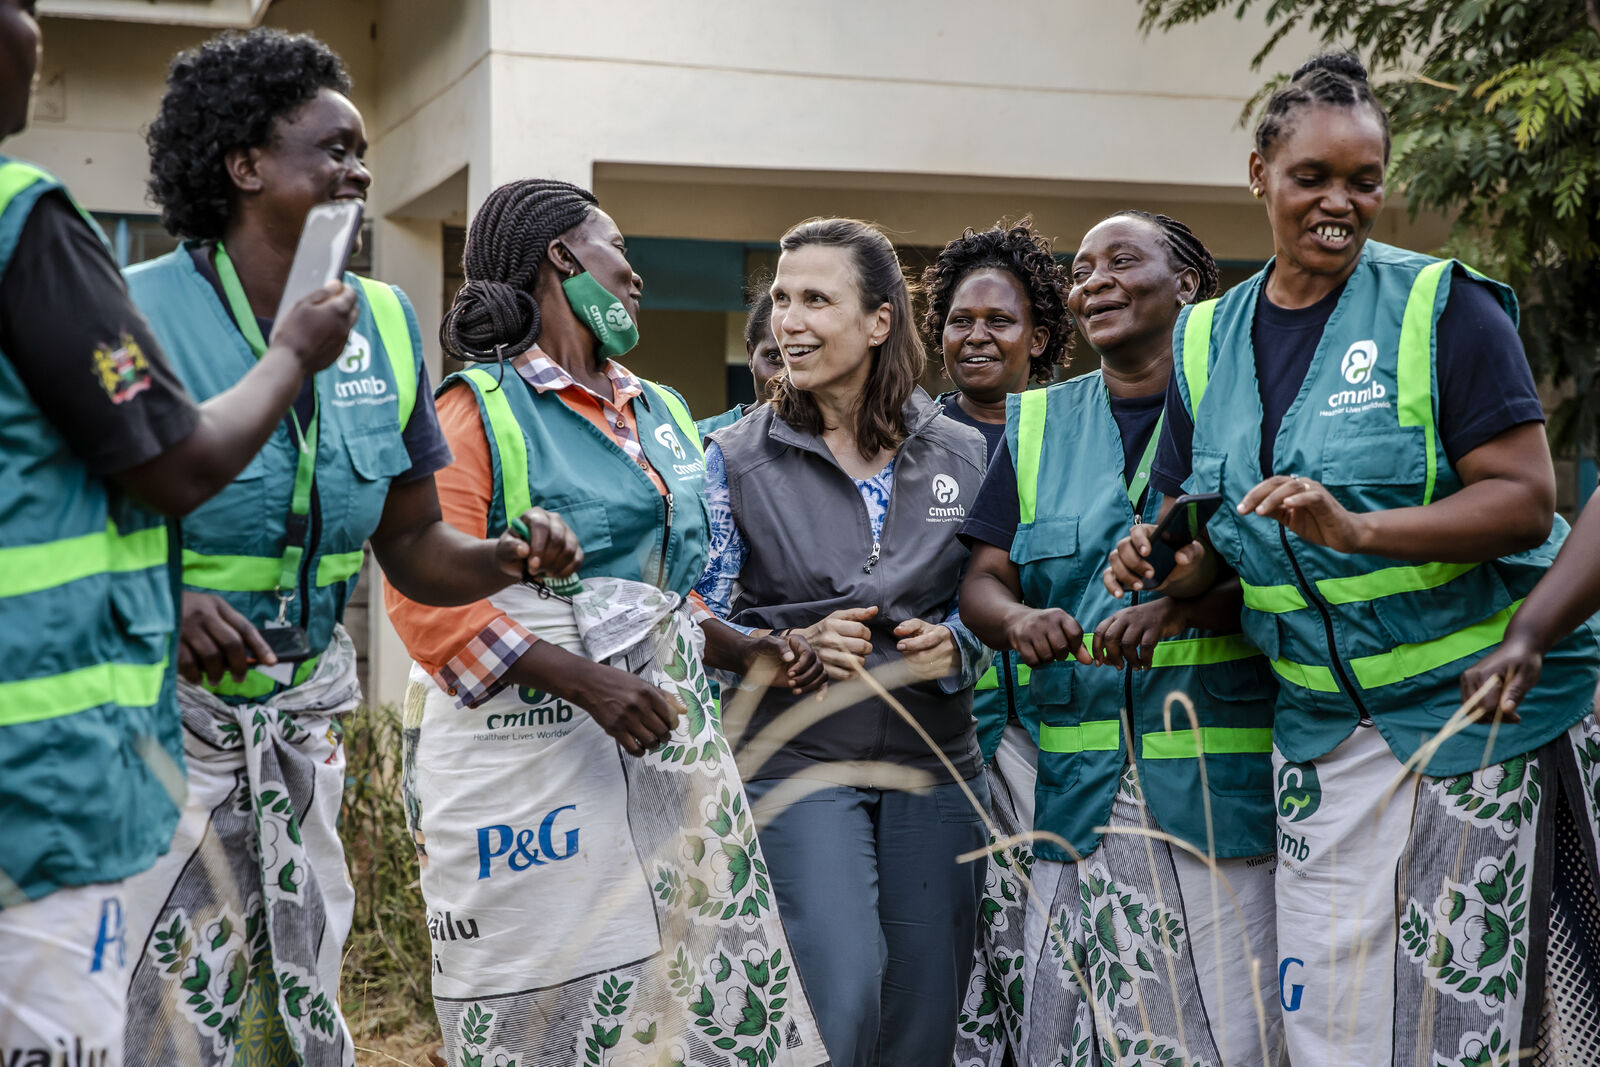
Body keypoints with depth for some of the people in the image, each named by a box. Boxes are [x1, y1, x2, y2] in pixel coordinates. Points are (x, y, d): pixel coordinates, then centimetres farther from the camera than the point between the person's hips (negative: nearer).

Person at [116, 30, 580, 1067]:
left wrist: (507, 559, -9)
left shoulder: (384, 324, 6)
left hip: (303, 720, 6)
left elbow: (410, 542, 12)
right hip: (156, 714, -5)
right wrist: (160, 607, -32)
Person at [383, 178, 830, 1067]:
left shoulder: (662, 415, 20)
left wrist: (745, 653, 8)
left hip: (669, 741, 7)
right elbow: (426, 596, -13)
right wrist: (586, 682, -22)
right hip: (531, 754, -6)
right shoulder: (480, 409, -2)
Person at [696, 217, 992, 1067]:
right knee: (840, 996, -18)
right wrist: (793, 648, -16)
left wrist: (951, 648, -7)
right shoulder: (737, 458, -1)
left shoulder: (961, 454, 5)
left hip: (934, 765, 3)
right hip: (797, 761, -3)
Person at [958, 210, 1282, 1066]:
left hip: (1222, 779, -3)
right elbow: (982, 579, 13)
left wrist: (1186, 609, -22)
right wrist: (1019, 621, -10)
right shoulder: (1038, 424, 17)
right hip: (1079, 788, 3)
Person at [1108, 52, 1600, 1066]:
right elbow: (1204, 533, 15)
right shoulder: (1207, 340, 8)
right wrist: (1160, 565, -9)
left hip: (1480, 704, -4)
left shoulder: (1442, 307, -8)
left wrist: (1358, 530, -27)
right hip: (1325, 718, 4)